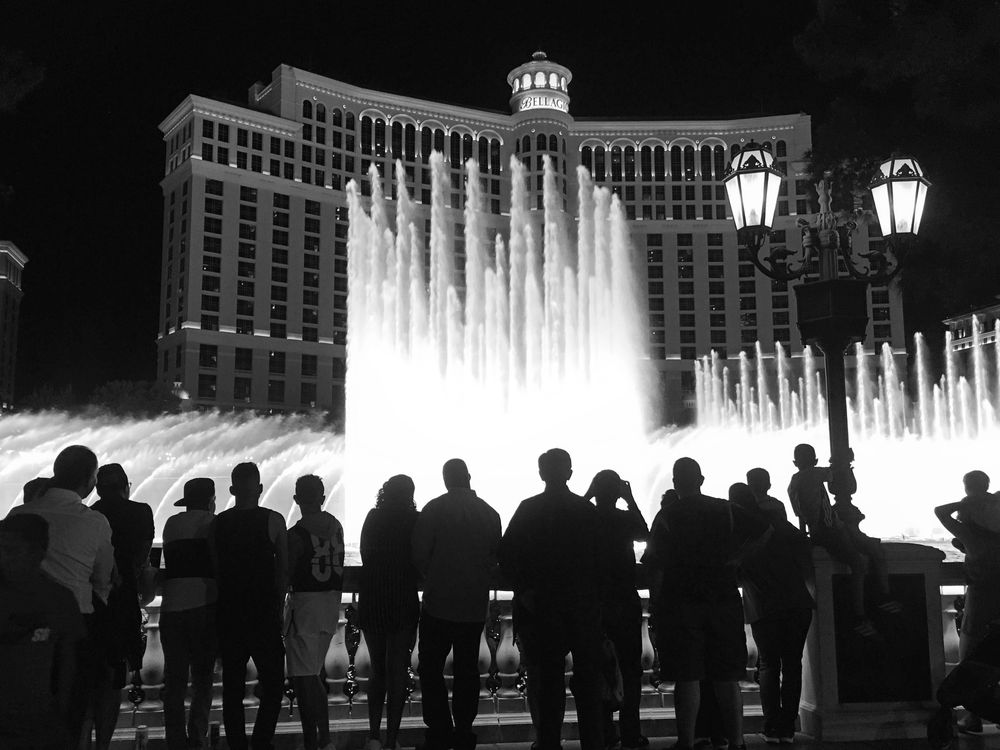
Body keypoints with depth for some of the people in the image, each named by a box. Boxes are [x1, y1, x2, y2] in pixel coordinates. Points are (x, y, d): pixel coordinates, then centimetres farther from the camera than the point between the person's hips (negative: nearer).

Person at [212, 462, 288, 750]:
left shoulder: (218, 523, 2)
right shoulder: (273, 521, -7)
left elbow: (214, 570, 5)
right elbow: (284, 570, -5)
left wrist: (226, 603, 14)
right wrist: (278, 605, 6)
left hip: (228, 615, 3)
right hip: (264, 615, -3)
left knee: (232, 686, 11)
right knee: (273, 683, 6)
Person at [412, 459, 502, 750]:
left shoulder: (434, 509, -9)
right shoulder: (490, 513, 1)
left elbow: (419, 554, -10)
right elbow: (496, 557, 7)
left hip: (439, 604, -3)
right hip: (476, 607, 4)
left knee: (431, 669, 6)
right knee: (467, 671, 11)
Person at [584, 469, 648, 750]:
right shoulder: (626, 518, -8)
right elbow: (645, 534, 12)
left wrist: (586, 497, 8)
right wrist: (631, 500, 9)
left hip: (592, 604, 2)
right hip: (625, 603, -2)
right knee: (630, 670, 7)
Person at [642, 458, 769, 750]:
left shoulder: (667, 515, -3)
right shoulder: (725, 510, 5)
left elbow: (656, 565, -7)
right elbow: (764, 532, 3)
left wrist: (655, 604, -1)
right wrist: (730, 556, 6)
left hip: (681, 604, -2)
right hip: (724, 602, 3)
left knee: (687, 679, -1)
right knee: (727, 679, 9)